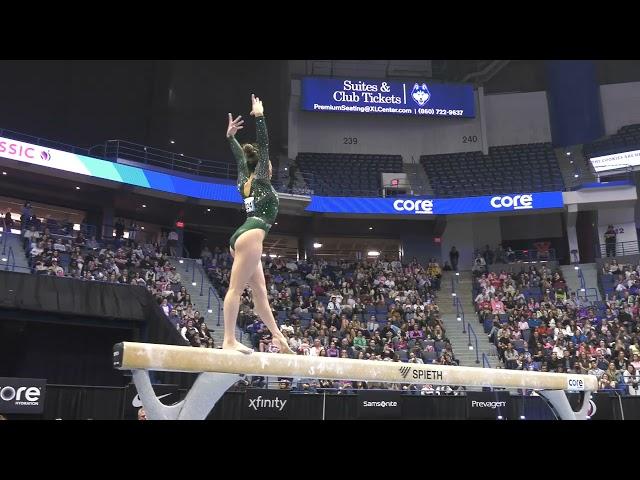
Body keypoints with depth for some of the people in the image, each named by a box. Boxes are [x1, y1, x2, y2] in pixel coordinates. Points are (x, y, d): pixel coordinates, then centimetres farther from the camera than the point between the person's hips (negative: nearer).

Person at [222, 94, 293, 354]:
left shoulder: (245, 182, 22)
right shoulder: (260, 180, 4)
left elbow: (241, 157, 36)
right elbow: (263, 145, -2)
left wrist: (231, 135, 43)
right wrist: (259, 117, -1)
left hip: (243, 237, 10)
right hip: (250, 236, -10)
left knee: (260, 291, 9)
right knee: (236, 288, -15)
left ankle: (278, 337, 14)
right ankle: (229, 340, -17)